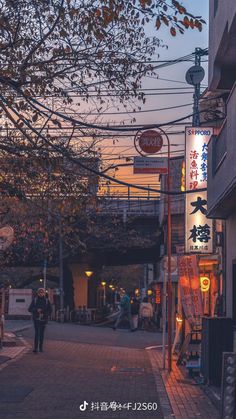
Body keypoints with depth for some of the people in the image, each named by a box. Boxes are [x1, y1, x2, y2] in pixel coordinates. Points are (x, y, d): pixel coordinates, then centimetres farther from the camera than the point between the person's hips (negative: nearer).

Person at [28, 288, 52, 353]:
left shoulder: (46, 300, 5)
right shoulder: (34, 300, 4)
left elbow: (50, 310, 9)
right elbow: (30, 309, 3)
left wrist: (45, 314, -9)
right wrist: (36, 310, -13)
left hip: (43, 319, 1)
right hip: (36, 319, -1)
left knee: (42, 333, 6)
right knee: (36, 333, -10)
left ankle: (40, 347, 14)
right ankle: (35, 348, -12)